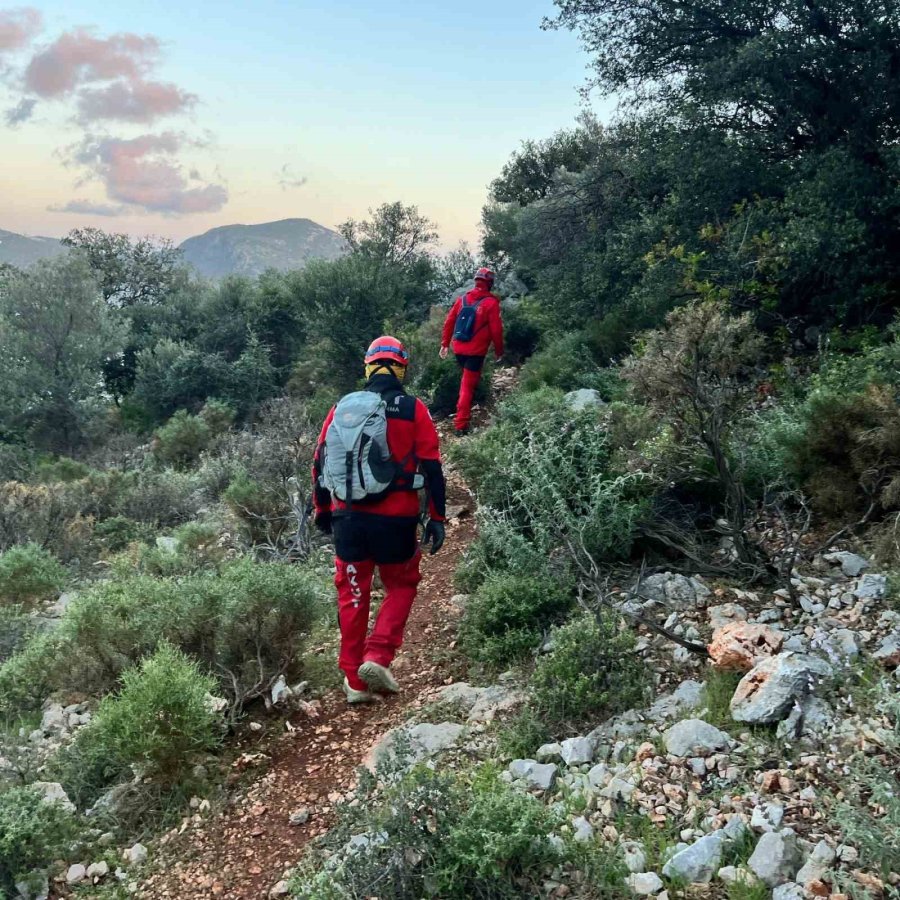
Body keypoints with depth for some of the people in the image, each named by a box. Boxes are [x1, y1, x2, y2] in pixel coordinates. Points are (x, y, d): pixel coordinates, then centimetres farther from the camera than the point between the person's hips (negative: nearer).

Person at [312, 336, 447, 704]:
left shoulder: (342, 407, 6)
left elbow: (319, 462, 8)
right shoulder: (414, 410, -2)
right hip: (396, 519, -2)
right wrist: (436, 518, 1)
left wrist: (322, 509, 19)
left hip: (348, 517, 3)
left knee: (352, 594, 14)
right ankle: (377, 657, 2)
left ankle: (354, 680, 18)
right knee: (401, 586, 18)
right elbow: (432, 467, -5)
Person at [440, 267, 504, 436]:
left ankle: (463, 411, 36)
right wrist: (499, 351, 2)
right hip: (476, 351, -5)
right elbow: (496, 330, -10)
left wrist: (445, 343, 13)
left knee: (467, 379, 29)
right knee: (468, 386, -2)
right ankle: (461, 424, -5)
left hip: (458, 349, 5)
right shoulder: (491, 303, -9)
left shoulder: (462, 299, 6)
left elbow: (449, 322, 7)